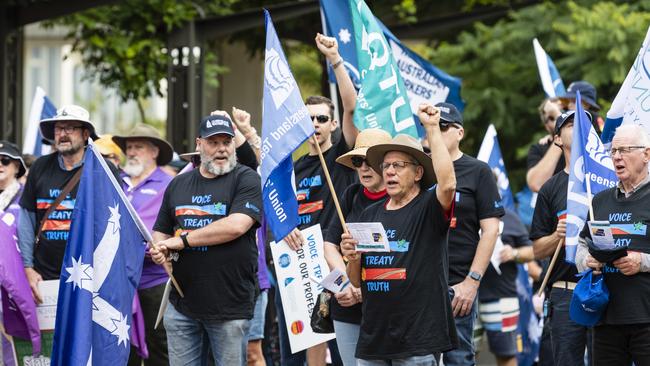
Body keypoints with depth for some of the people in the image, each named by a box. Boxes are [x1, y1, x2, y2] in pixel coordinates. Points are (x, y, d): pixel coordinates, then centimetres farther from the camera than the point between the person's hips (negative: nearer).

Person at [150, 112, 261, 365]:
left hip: (230, 304, -5)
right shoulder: (178, 184, 16)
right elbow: (160, 232, 22)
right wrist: (159, 251, -3)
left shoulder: (246, 179, -1)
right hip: (181, 304, 5)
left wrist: (182, 240, -11)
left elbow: (236, 226, -16)